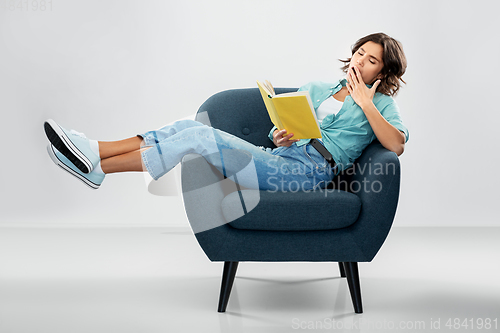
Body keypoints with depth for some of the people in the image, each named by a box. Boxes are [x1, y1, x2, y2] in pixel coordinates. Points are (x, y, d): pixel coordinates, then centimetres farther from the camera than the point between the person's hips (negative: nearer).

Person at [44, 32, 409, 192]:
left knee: (200, 137, -22)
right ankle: (92, 151, -12)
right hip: (281, 156, 6)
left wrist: (366, 104, -11)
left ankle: (96, 167, -18)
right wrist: (280, 136, -1)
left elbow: (396, 145, -9)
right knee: (190, 126, -12)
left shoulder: (381, 102, 10)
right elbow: (280, 127, 22)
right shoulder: (316, 89, 25)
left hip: (311, 169, -6)